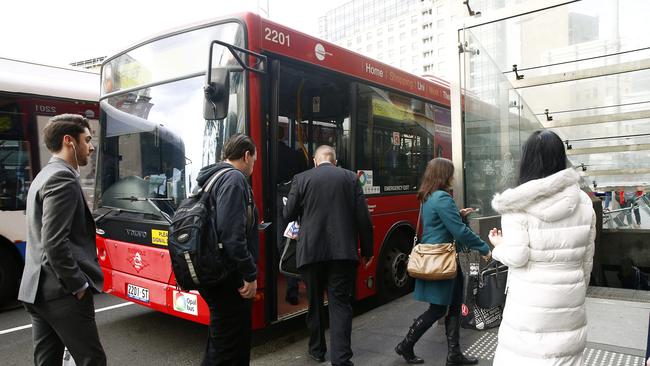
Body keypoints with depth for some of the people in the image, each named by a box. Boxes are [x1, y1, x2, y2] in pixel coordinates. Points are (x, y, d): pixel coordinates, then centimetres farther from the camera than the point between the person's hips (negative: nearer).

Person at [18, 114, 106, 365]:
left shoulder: (44, 176, 16)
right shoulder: (63, 178, -15)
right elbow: (55, 242, -23)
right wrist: (79, 285, -14)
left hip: (37, 289, 10)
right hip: (62, 293, -10)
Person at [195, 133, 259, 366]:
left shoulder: (212, 179, 16)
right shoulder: (234, 179, -15)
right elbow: (231, 234, -25)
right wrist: (250, 274, -19)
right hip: (228, 279, -10)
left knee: (238, 338, 21)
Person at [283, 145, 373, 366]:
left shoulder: (301, 179, 1)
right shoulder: (350, 178, 4)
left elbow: (288, 215, 3)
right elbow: (363, 218, 0)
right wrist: (367, 250, 9)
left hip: (311, 251, 0)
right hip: (343, 251, 0)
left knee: (315, 302, 17)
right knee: (340, 303, 4)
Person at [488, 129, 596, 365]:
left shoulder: (518, 204, -13)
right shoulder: (583, 202, 2)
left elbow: (516, 257, -16)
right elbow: (587, 259, 8)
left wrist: (499, 245, 4)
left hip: (531, 301, -4)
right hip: (570, 300, 5)